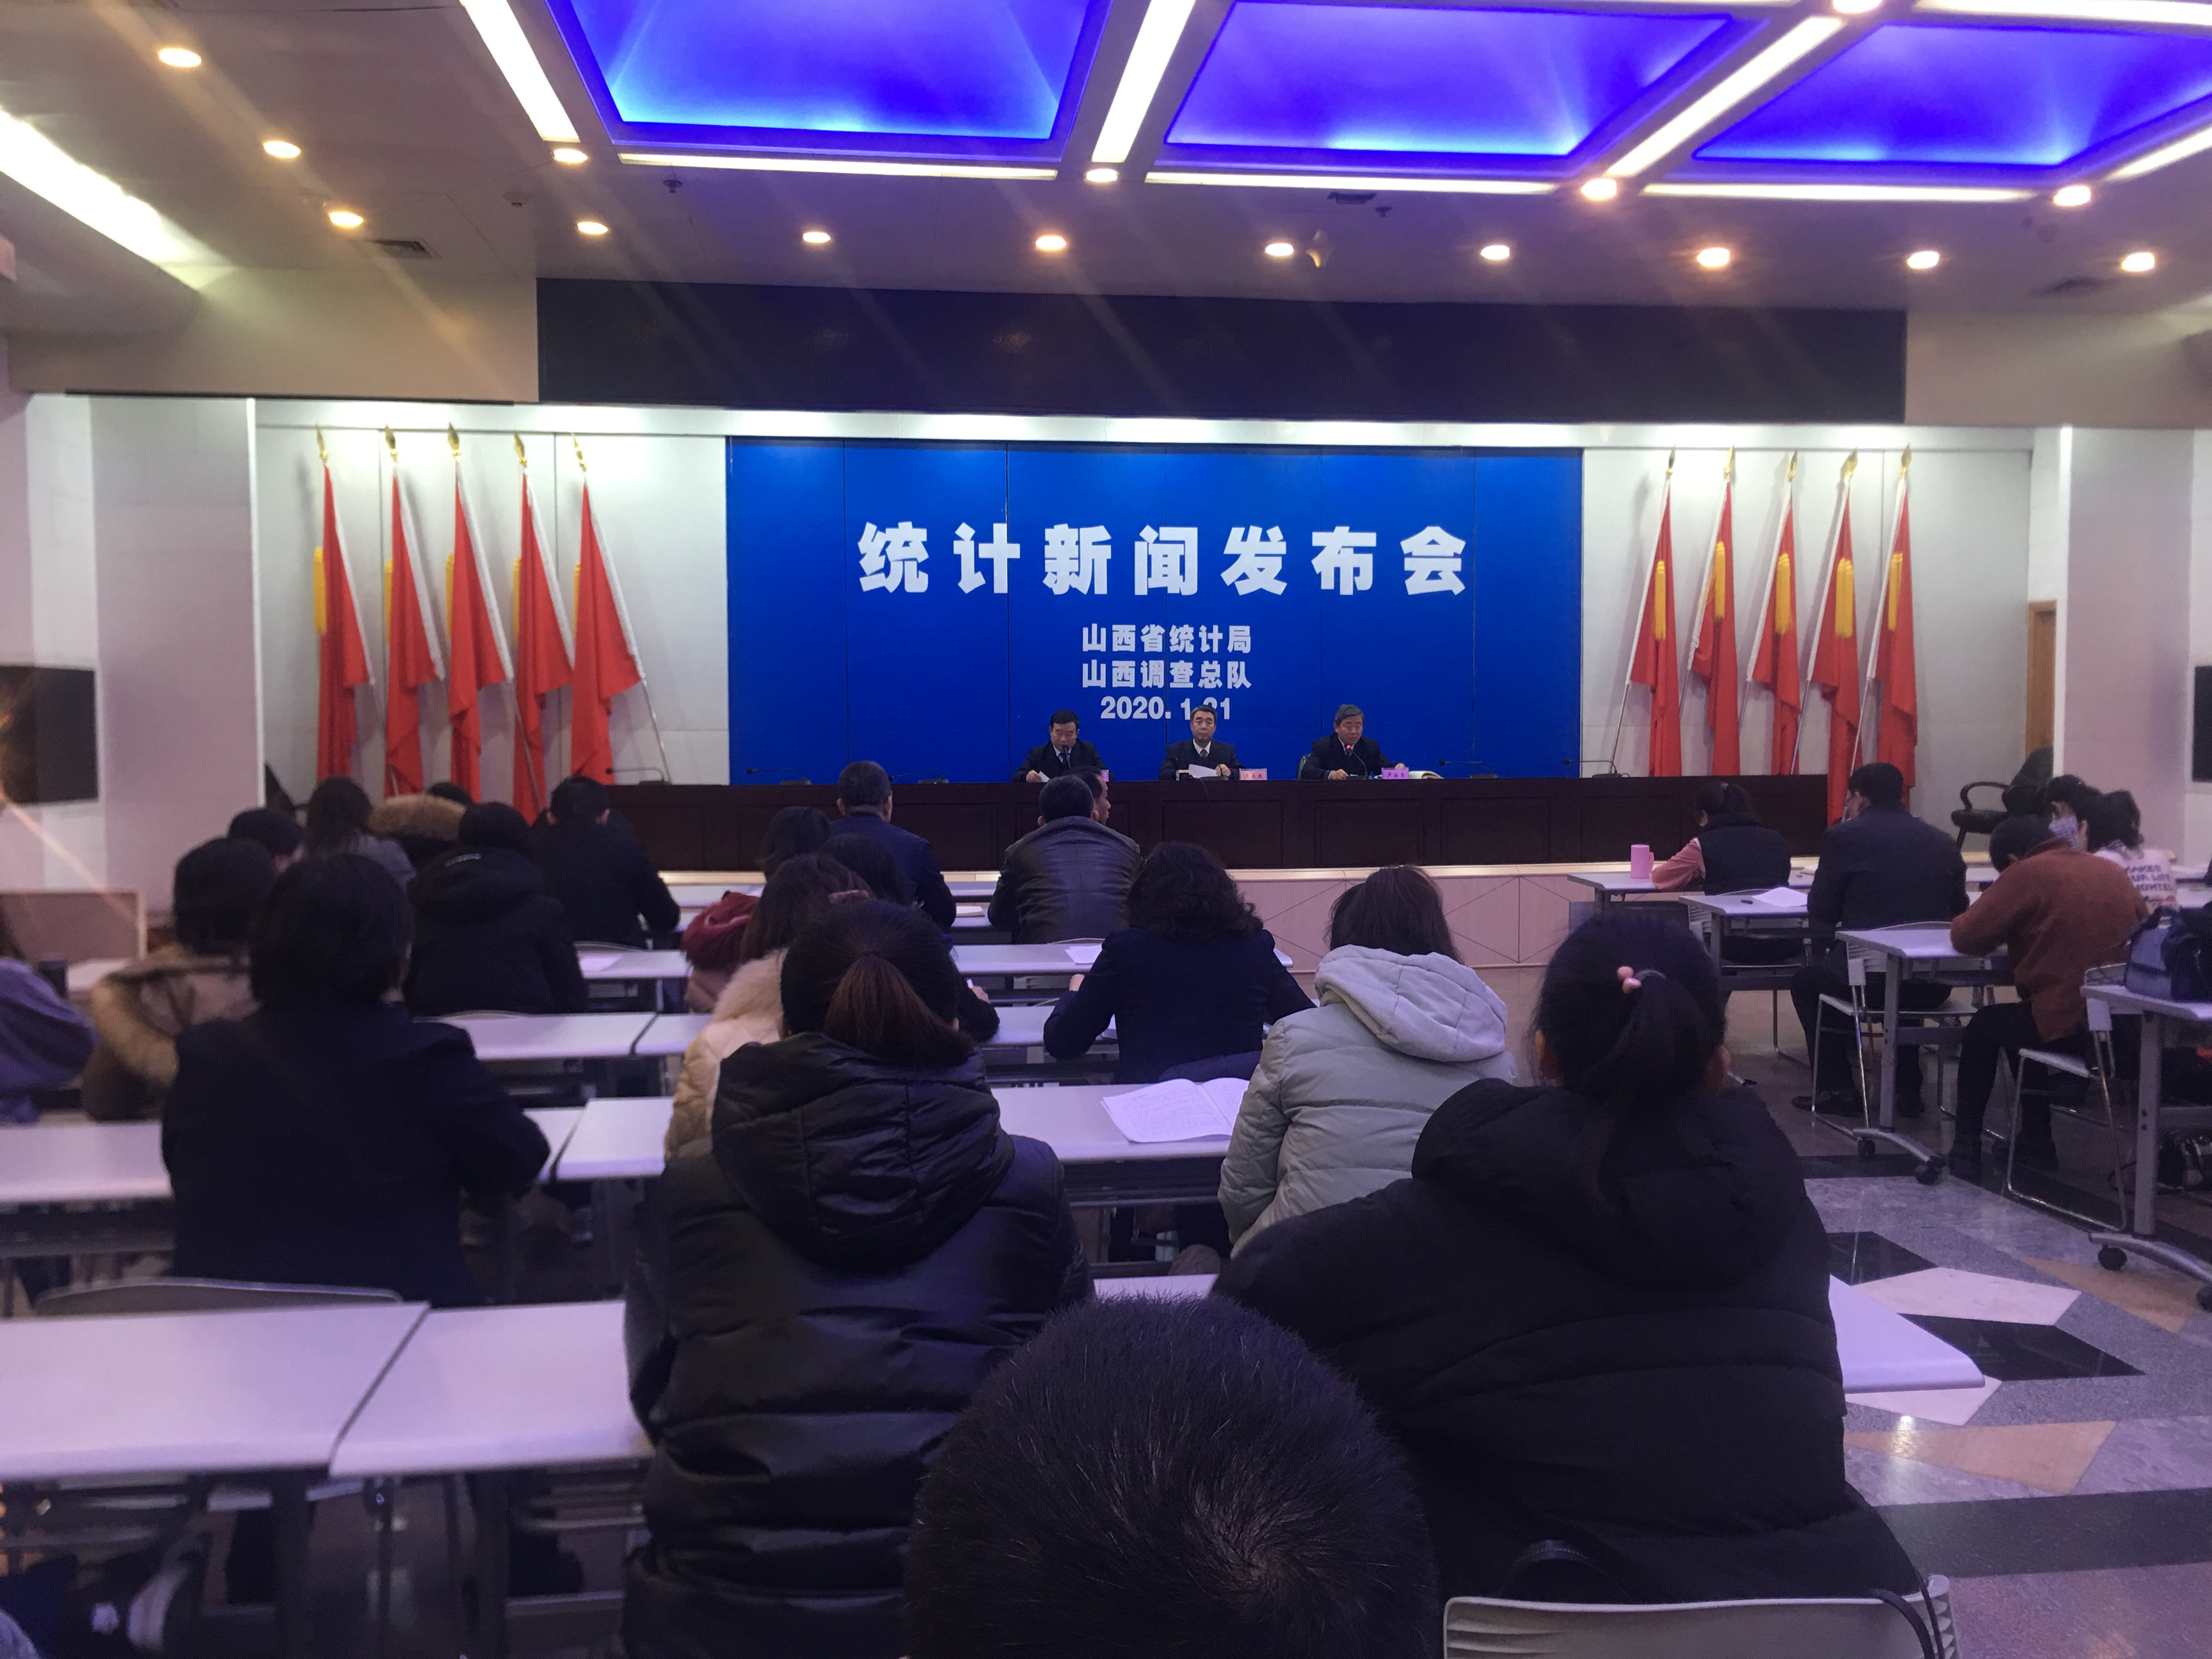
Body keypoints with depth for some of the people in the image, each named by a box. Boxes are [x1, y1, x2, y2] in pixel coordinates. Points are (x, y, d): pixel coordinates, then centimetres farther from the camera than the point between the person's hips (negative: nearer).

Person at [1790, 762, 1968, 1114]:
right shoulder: (1943, 842, 10)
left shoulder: (1844, 836, -3)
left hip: (1869, 978, -5)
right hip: (1933, 985, 5)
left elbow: (1820, 910, 2)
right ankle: (1908, 1089, 33)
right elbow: (1958, 909, 17)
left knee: (1805, 981, 25)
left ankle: (1836, 1088, 20)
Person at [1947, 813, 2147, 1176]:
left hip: (2069, 1027, -7)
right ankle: (2035, 1146, 38)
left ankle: (1966, 1151, 28)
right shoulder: (2113, 871, 12)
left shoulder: (2025, 874, -6)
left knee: (1984, 1026, 22)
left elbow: (1965, 937, -7)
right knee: (2020, 1021, 32)